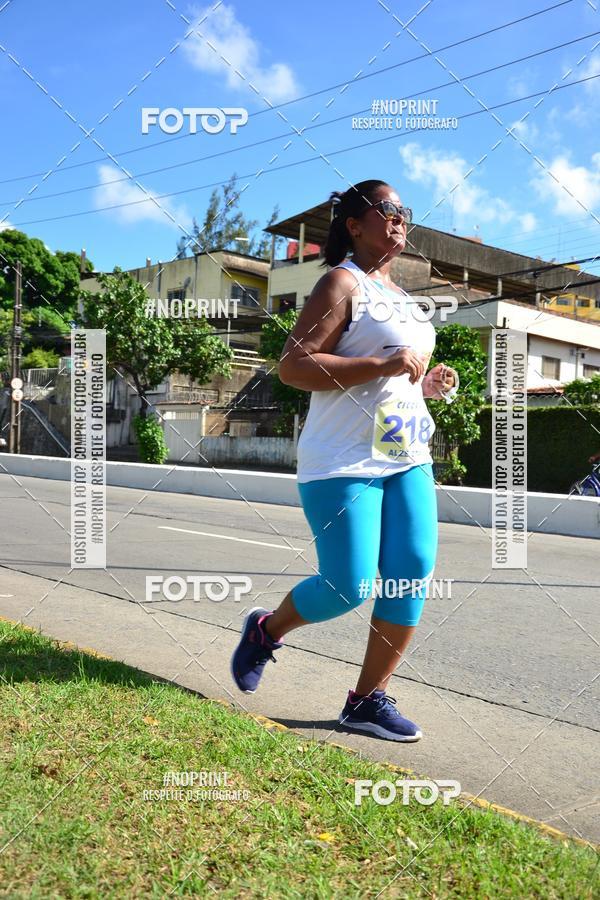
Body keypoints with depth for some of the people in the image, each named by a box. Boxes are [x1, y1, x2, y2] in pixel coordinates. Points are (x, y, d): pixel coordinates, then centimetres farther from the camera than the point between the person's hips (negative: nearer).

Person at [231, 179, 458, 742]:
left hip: (409, 461, 8)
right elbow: (293, 366, -16)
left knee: (413, 577, -2)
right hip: (345, 463, -8)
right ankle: (265, 630, 22)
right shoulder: (341, 282, -5)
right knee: (349, 587, -8)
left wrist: (427, 384, 11)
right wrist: (383, 364, -21)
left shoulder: (398, 294, 21)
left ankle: (369, 700, 12)